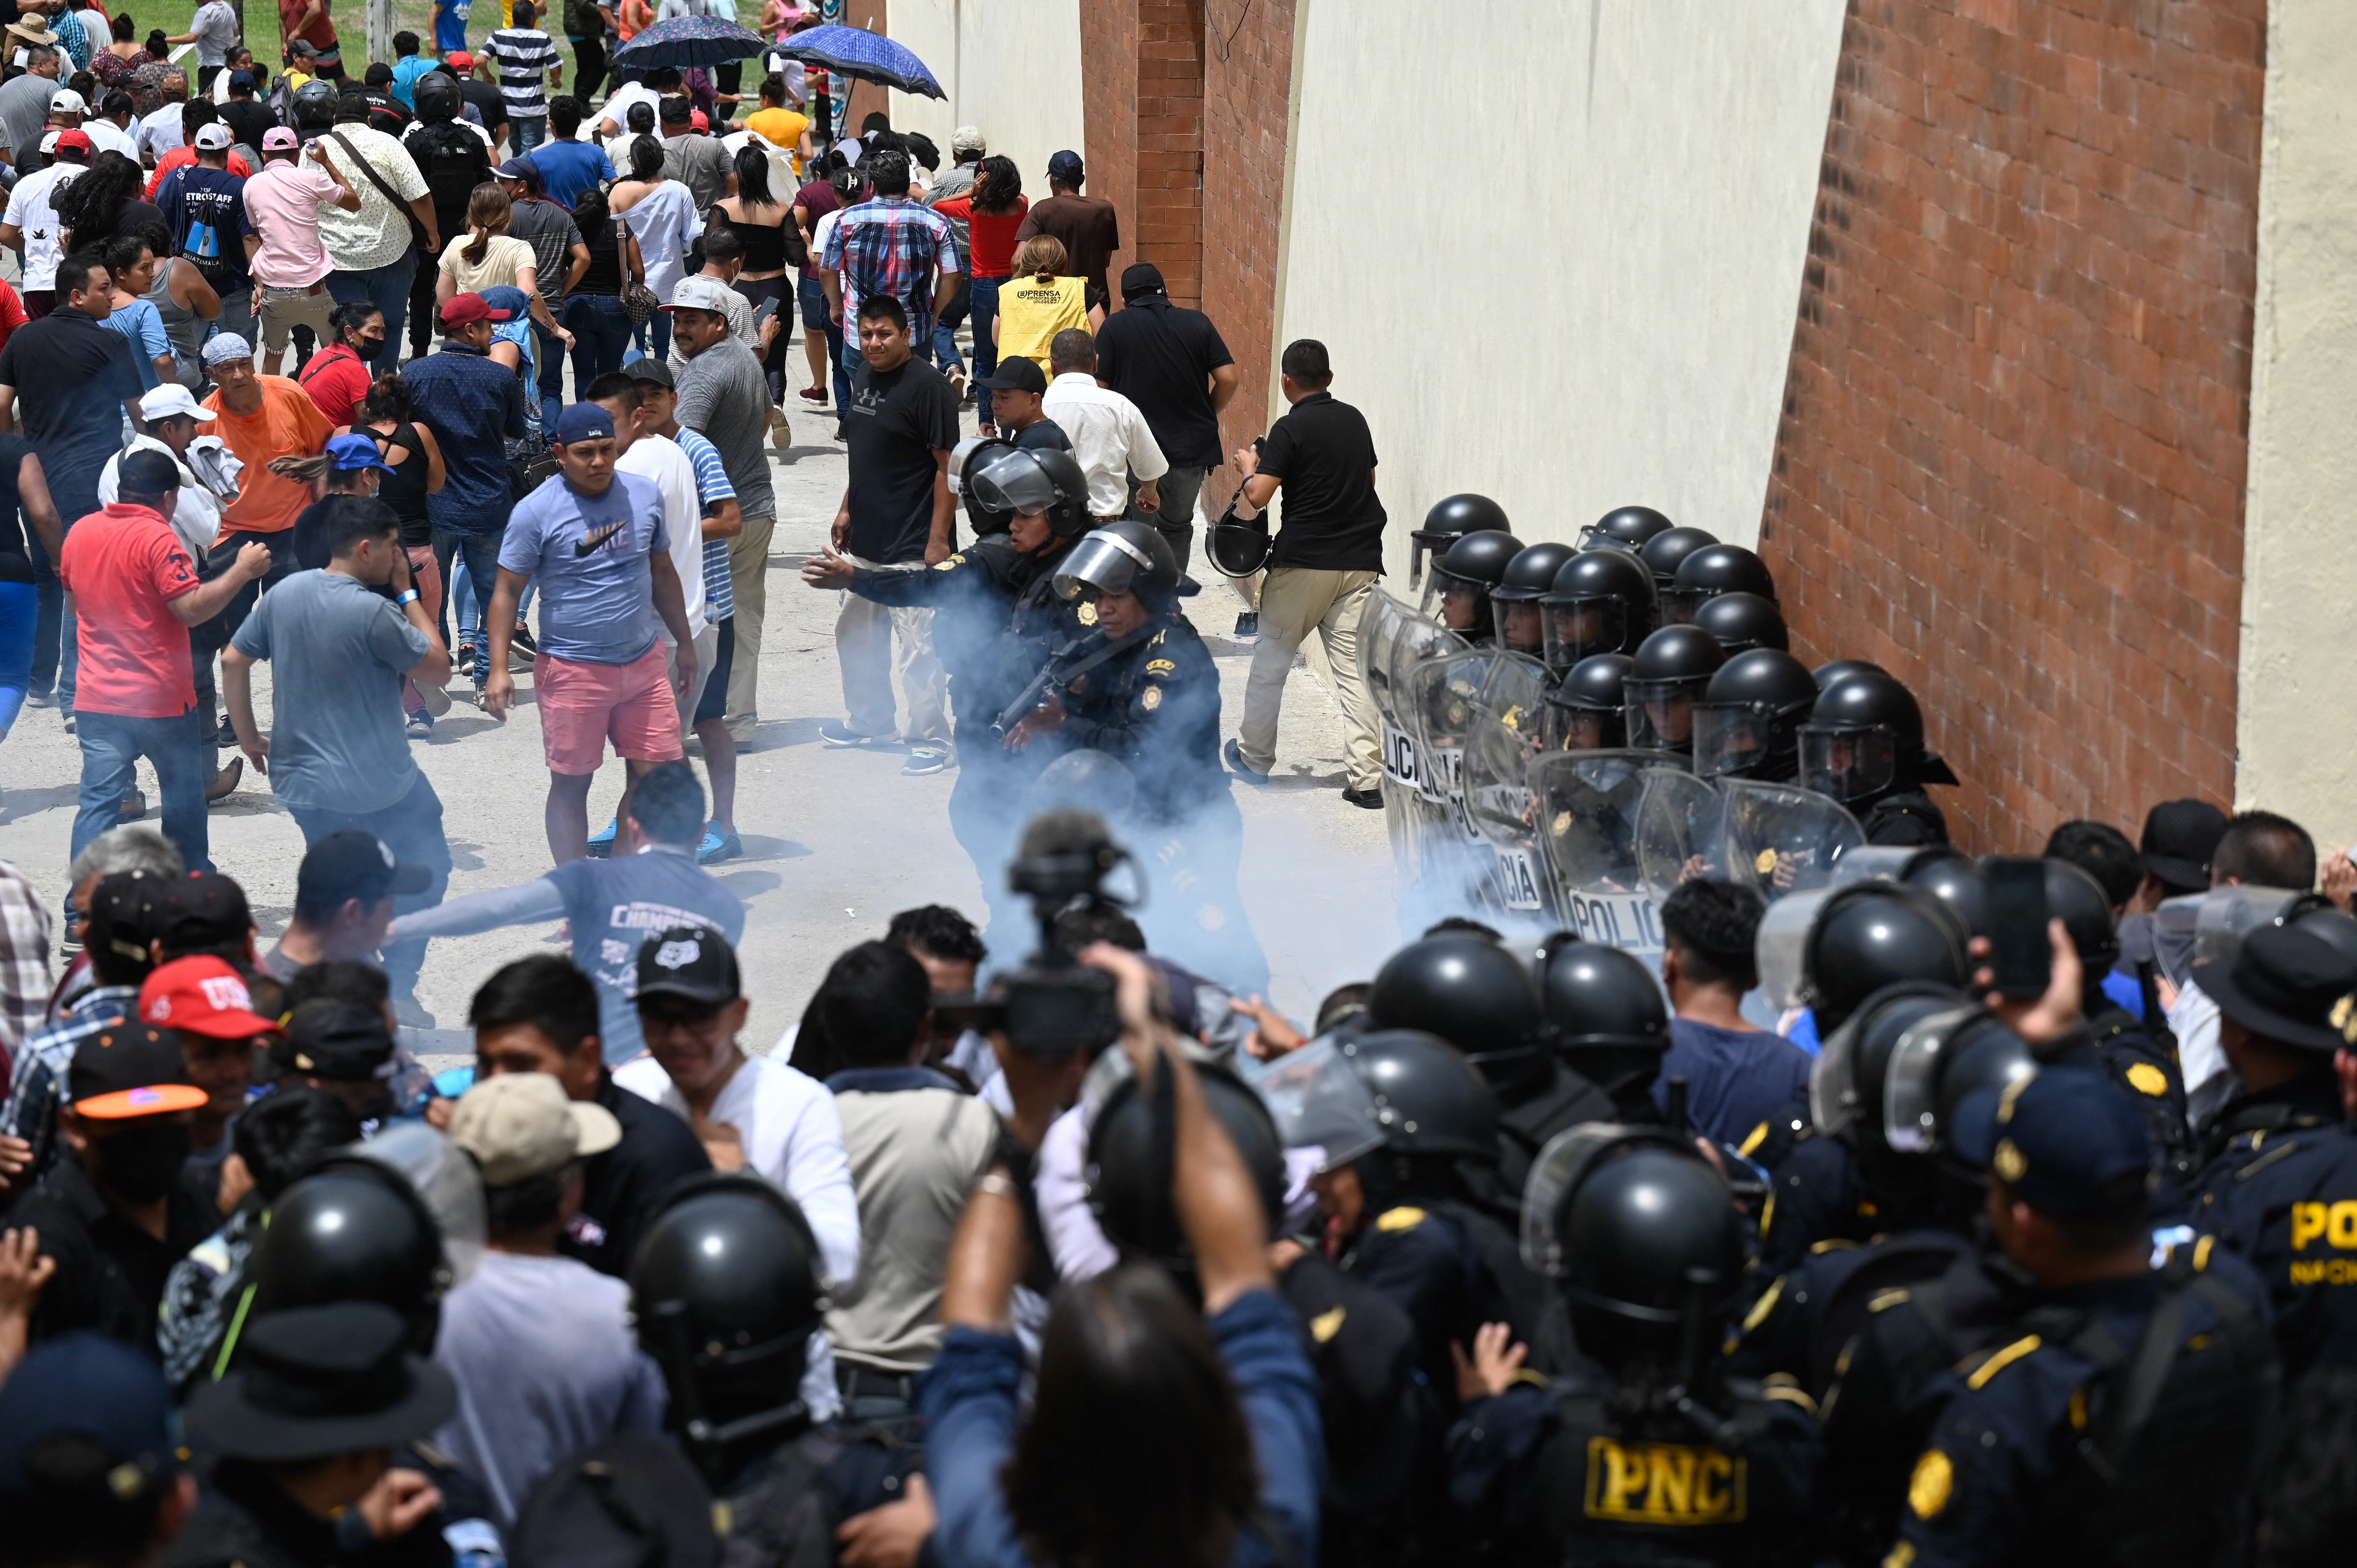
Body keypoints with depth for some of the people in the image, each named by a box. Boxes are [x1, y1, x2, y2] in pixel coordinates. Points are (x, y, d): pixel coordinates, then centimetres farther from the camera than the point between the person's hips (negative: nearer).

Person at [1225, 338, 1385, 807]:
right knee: (1354, 667, 0)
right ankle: (1367, 777, -10)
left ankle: (1255, 755, 27)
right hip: (1360, 562, 4)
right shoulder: (1355, 421, 8)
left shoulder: (1291, 430, -10)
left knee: (1271, 659, 14)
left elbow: (1254, 501, -15)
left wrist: (1250, 467, 4)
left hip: (1303, 562, -4)